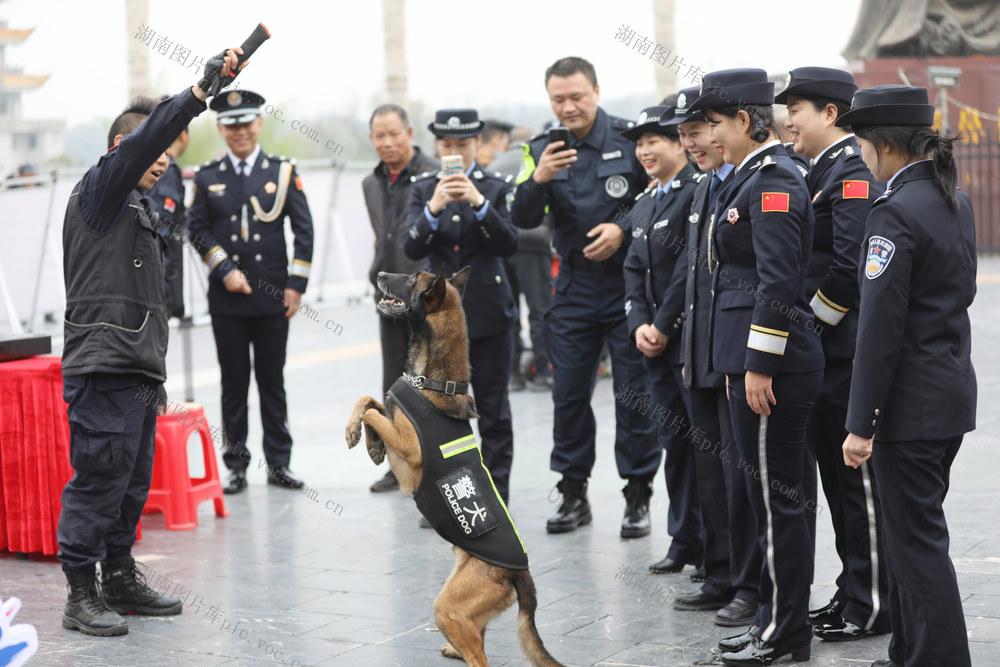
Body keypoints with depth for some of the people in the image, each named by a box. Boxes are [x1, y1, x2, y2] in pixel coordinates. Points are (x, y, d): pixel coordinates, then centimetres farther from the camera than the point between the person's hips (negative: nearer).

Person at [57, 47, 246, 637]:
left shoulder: (139, 208, 24)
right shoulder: (99, 191, -3)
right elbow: (144, 137, -21)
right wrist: (203, 90, -26)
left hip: (138, 371, 10)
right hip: (104, 367, -9)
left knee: (133, 482, 13)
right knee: (98, 479, -8)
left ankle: (120, 579, 23)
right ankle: (81, 596, -3)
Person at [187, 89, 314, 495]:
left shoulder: (283, 172, 4)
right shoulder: (207, 178, 5)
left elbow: (304, 230, 3)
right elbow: (197, 231, 4)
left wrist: (296, 284, -3)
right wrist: (226, 271, -8)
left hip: (272, 297, 0)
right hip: (227, 299, 0)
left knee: (272, 382, 6)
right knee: (234, 384, 4)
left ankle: (279, 464, 14)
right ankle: (236, 466, 11)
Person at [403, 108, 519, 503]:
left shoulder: (496, 188, 1)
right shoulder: (423, 189, 5)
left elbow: (508, 245, -11)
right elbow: (412, 248, -7)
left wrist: (479, 203, -24)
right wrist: (433, 208, -25)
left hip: (488, 310, -1)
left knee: (493, 411, 3)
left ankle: (496, 499, 9)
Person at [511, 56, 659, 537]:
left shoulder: (632, 139, -5)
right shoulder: (542, 150, 4)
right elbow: (522, 220, -3)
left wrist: (623, 228, -18)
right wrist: (538, 180, -21)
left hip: (630, 281, -3)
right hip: (574, 286, 3)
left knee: (635, 393, 0)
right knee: (568, 393, 7)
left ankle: (638, 497, 10)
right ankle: (574, 494, 18)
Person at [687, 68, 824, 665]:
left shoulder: (775, 180, -15)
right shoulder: (756, 175, 16)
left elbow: (779, 281, -20)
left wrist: (760, 366, -20)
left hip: (772, 366, -10)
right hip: (752, 359, 10)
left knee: (776, 496, -2)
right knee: (773, 494, 14)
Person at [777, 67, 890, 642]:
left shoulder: (853, 176, -15)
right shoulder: (824, 173, 15)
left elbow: (850, 267, -22)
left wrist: (809, 326, -15)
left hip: (847, 353, -10)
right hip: (823, 355, 10)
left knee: (859, 480, -3)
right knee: (836, 475, 14)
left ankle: (873, 606, 5)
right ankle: (853, 593, 23)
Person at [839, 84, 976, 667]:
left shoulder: (895, 213, -18)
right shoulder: (956, 200, 9)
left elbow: (881, 327, -20)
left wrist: (862, 422, -17)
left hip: (911, 401, -9)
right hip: (954, 389, 9)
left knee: (918, 541, -2)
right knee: (913, 531, 18)